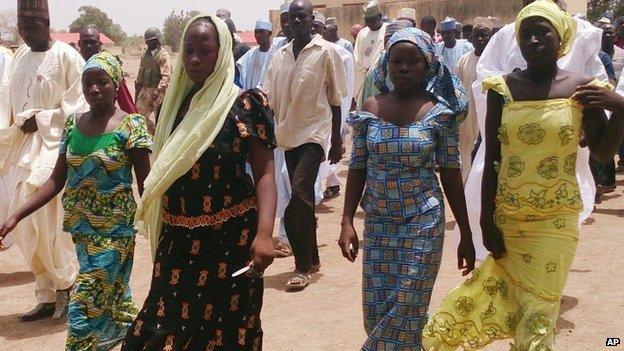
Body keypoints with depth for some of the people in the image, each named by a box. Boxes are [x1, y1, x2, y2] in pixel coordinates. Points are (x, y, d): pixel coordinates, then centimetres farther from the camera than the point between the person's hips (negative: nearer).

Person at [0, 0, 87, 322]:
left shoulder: (67, 56, -9)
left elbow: (78, 106, -12)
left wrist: (41, 120, -14)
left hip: (54, 146, -7)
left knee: (47, 221, -8)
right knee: (26, 225, 6)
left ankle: (66, 285, 13)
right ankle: (47, 296, 16)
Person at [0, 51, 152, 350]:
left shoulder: (131, 126, -10)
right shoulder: (73, 124, 4)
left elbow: (145, 185, -9)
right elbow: (57, 180, 7)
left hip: (113, 230, -5)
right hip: (81, 228, 5)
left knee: (86, 306, -4)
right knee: (110, 295, 19)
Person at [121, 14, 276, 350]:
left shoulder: (244, 105, -9)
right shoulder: (178, 101, 8)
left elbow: (264, 172, -15)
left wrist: (264, 233, -27)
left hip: (228, 236, -5)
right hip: (178, 239, 5)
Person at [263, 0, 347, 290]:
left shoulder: (326, 52, -4)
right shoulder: (279, 56, 9)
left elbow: (335, 100, 0)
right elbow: (269, 99, 8)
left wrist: (337, 141, 0)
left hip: (315, 132, -5)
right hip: (289, 134, 5)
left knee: (300, 193, -19)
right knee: (303, 199, 12)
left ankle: (302, 265, -9)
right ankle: (311, 259, 26)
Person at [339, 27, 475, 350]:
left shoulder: (439, 112, -6)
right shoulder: (370, 109, 0)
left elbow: (451, 174, -2)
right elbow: (357, 169, 3)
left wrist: (466, 235, -2)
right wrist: (347, 222, -5)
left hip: (423, 223, -2)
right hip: (377, 223, 3)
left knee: (406, 310, -1)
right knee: (375, 310, 6)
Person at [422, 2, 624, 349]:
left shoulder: (582, 88, -3)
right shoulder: (503, 88, -2)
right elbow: (492, 161, 0)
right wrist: (487, 221, -1)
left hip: (556, 221, -1)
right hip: (505, 217, 1)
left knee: (538, 315, 5)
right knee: (507, 300, 9)